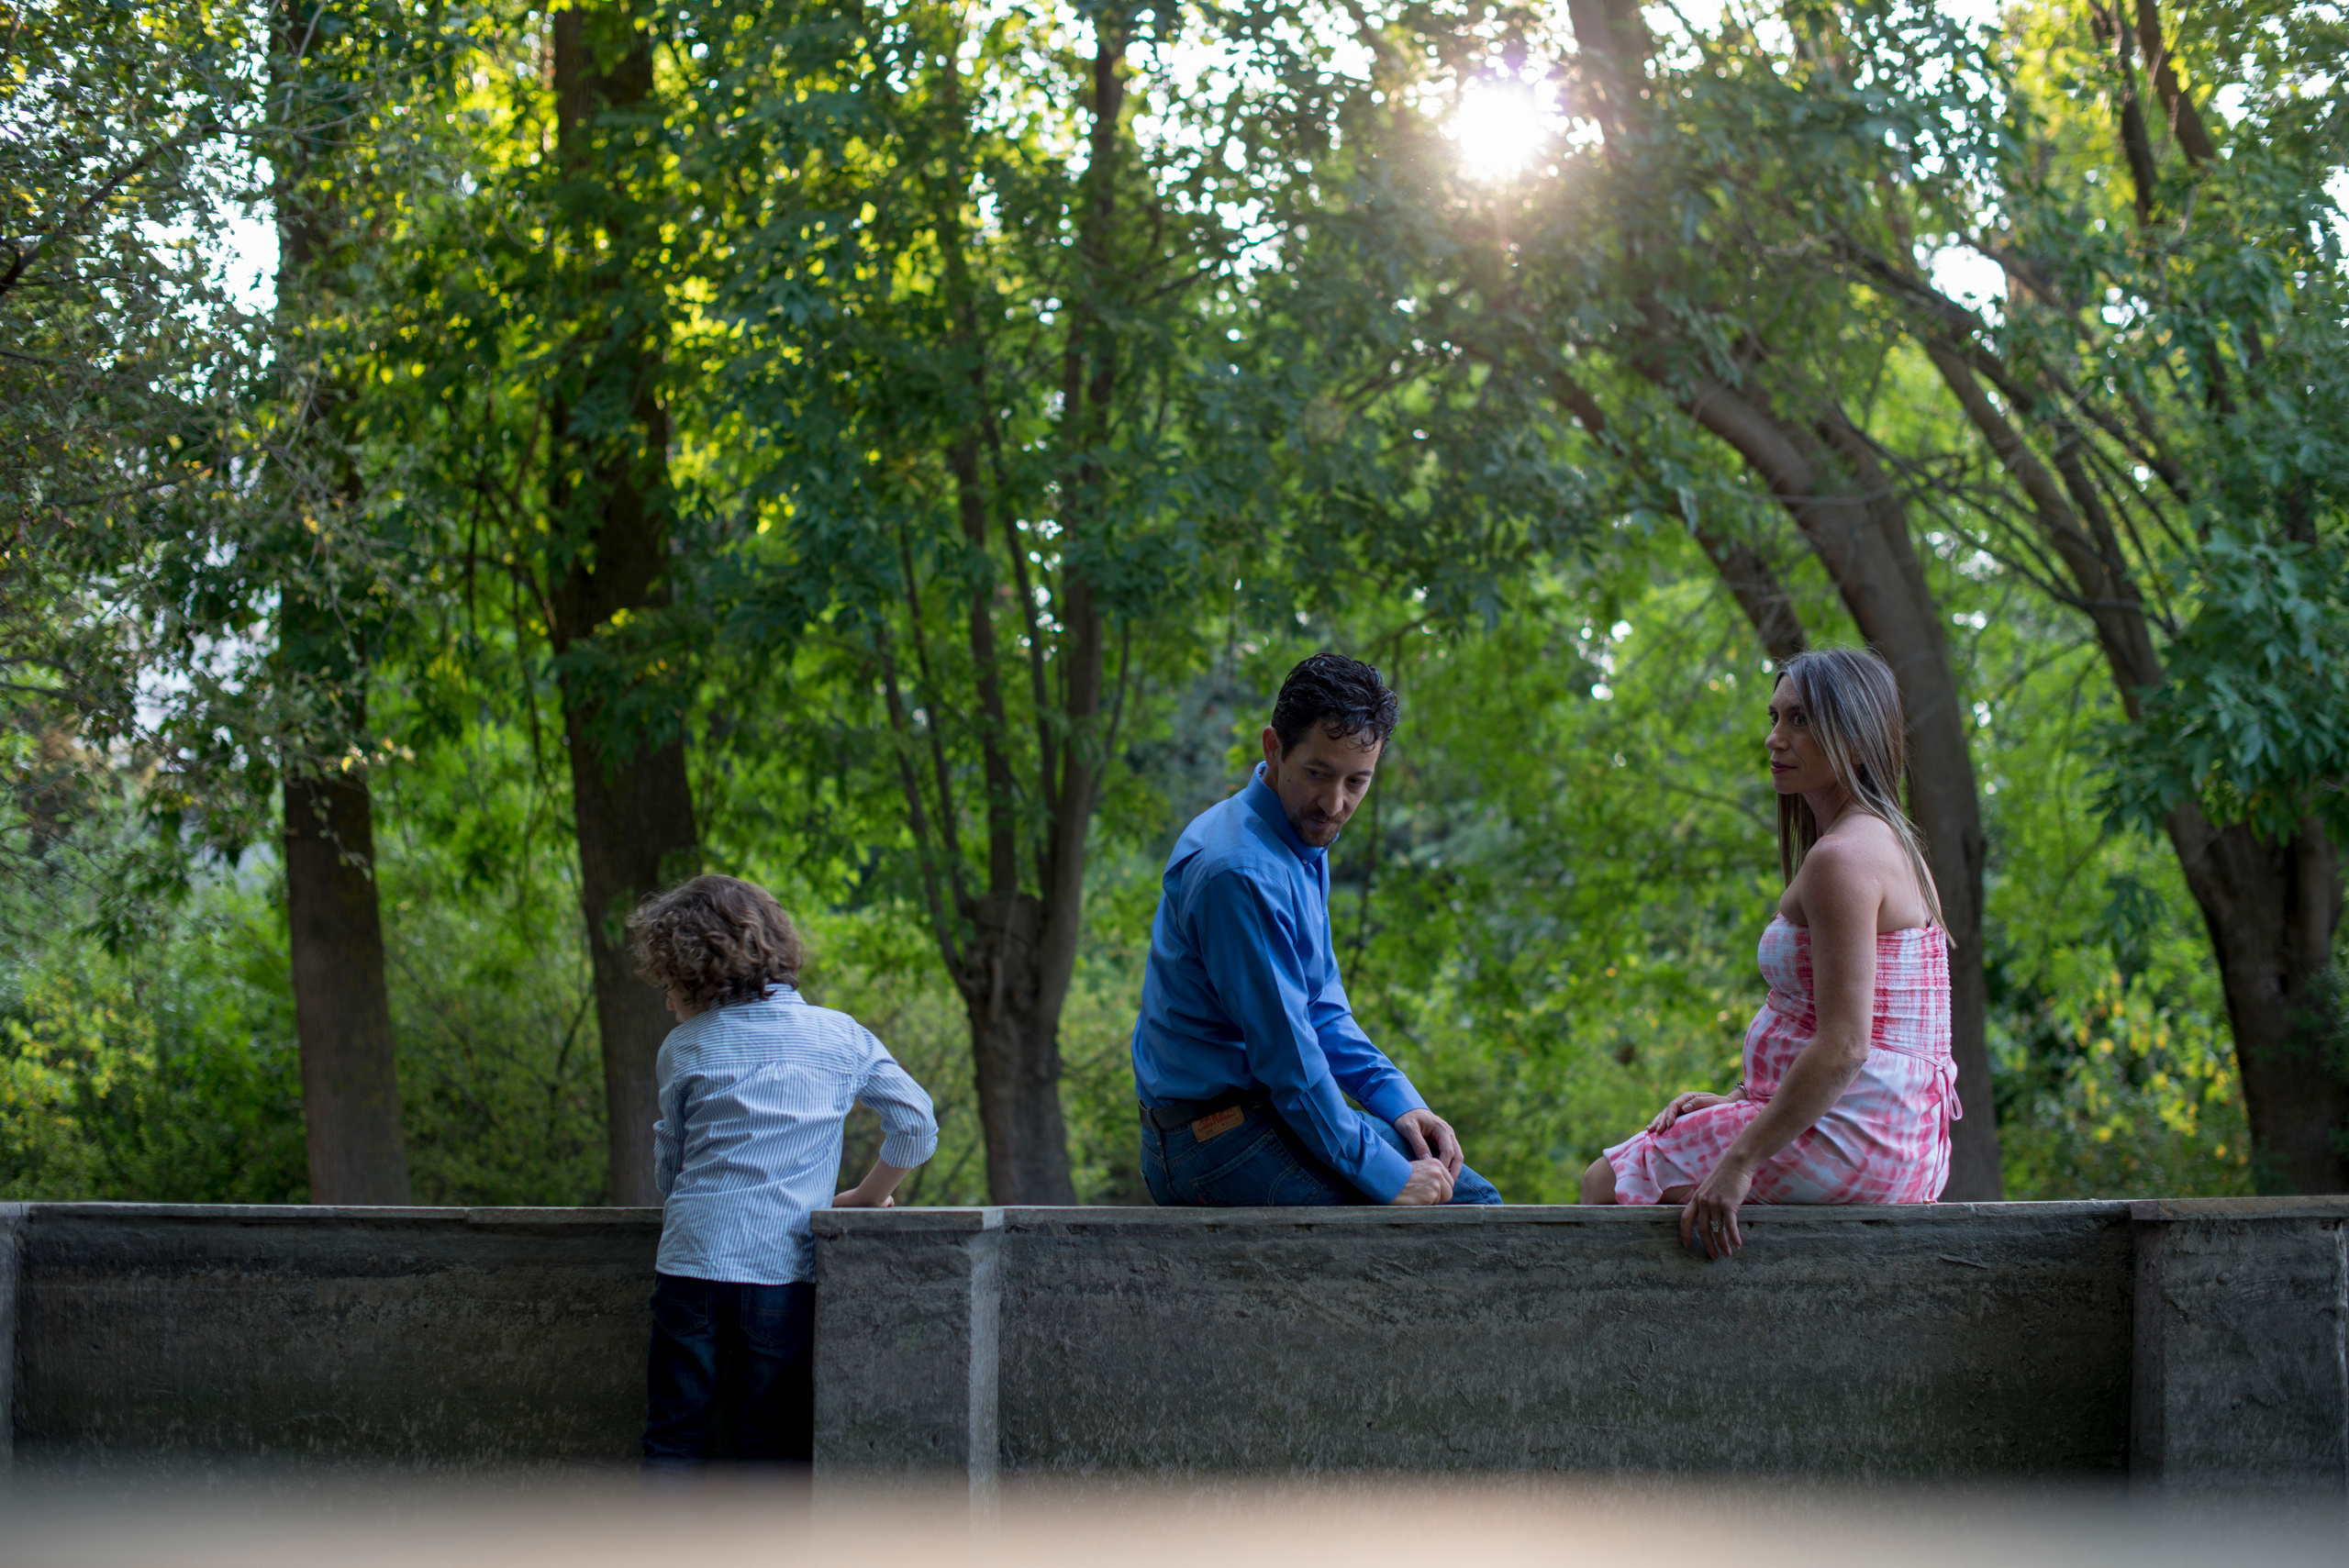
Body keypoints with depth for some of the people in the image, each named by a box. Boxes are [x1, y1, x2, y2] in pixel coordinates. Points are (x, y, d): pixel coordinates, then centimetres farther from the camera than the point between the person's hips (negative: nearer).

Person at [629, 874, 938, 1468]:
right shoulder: (841, 1036, 8)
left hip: (691, 1259, 0)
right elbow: (916, 1126, 2)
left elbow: (668, 1168, 13)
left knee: (675, 1441, 6)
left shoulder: (683, 1047, 7)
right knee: (771, 1444, 5)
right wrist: (865, 1197, 15)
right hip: (783, 1267, 0)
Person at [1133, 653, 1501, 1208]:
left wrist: (1400, 1102, 4)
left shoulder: (1304, 840, 11)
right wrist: (1387, 1179, -16)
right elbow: (1286, 1058, -21)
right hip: (1215, 1137, -10)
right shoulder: (1239, 872, -22)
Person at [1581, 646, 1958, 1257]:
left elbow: (1843, 1048, -25)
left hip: (1849, 1142, -11)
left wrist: (1741, 1160, -22)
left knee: (1606, 1185, -1)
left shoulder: (1844, 857, -19)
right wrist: (1740, 1099, 16)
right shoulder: (1886, 841, 14)